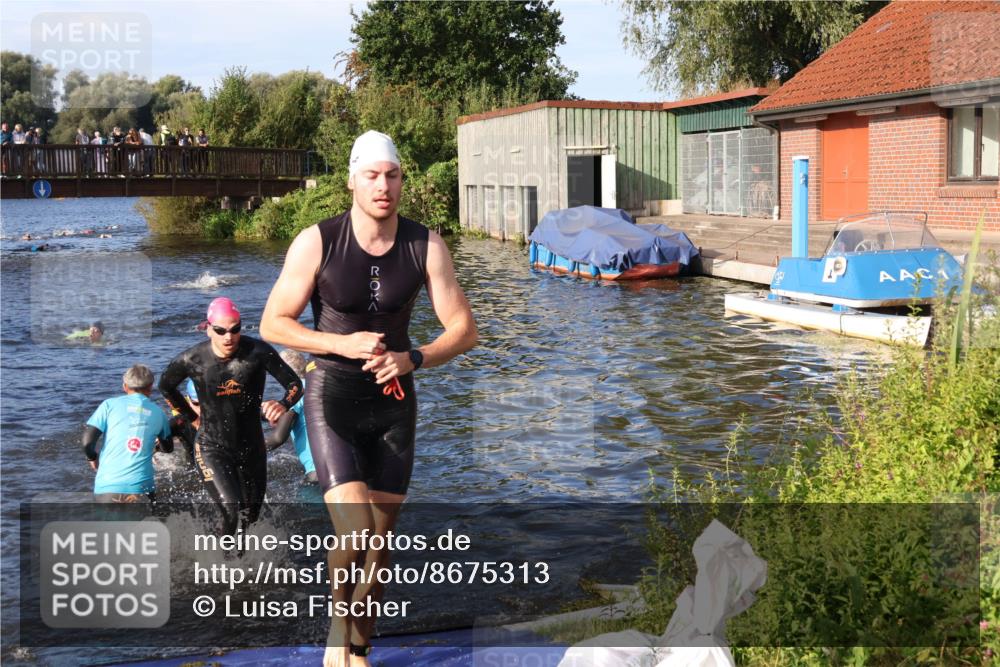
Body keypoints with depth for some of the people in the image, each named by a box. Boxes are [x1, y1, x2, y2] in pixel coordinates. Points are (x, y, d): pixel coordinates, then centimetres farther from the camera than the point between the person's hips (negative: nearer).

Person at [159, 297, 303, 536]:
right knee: (233, 514, -20)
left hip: (251, 447, 2)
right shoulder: (192, 360, -13)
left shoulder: (258, 352, -16)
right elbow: (165, 386, 9)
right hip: (212, 448, -2)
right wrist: (193, 418, 7)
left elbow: (295, 384, -11)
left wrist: (283, 404, -33)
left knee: (251, 516, 14)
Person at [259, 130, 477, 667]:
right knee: (354, 530, -19)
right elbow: (272, 324, -8)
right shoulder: (316, 243, -13)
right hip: (332, 398, -3)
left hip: (394, 400, 3)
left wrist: (412, 359, -21)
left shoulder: (426, 246, -6)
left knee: (381, 538, 9)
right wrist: (343, 345, -21)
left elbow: (464, 330, -3)